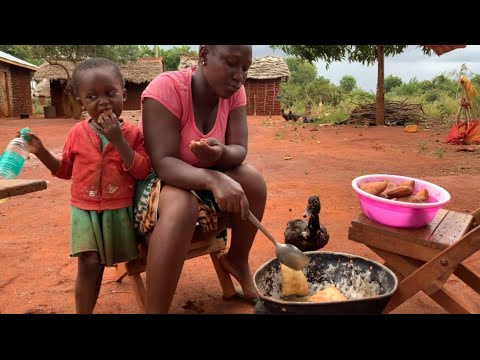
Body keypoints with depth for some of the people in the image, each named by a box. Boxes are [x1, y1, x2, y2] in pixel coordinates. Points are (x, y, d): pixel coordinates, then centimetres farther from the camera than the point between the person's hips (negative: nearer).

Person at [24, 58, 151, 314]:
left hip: (121, 211, -1)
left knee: (131, 260, 12)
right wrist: (41, 152, -5)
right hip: (85, 210, 1)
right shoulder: (77, 133, -2)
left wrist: (118, 140, -25)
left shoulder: (132, 133, -7)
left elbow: (142, 171, -18)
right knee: (88, 265, 0)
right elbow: (65, 170, 11)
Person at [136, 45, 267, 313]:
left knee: (252, 179, -18)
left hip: (204, 177, 6)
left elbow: (239, 150, -15)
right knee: (181, 205, -37)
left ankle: (237, 261, 6)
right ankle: (155, 310, -26)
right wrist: (213, 179, -49)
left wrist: (220, 154, -39)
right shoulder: (166, 88, -26)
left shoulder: (234, 91, -9)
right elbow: (163, 163, -32)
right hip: (155, 178, -5)